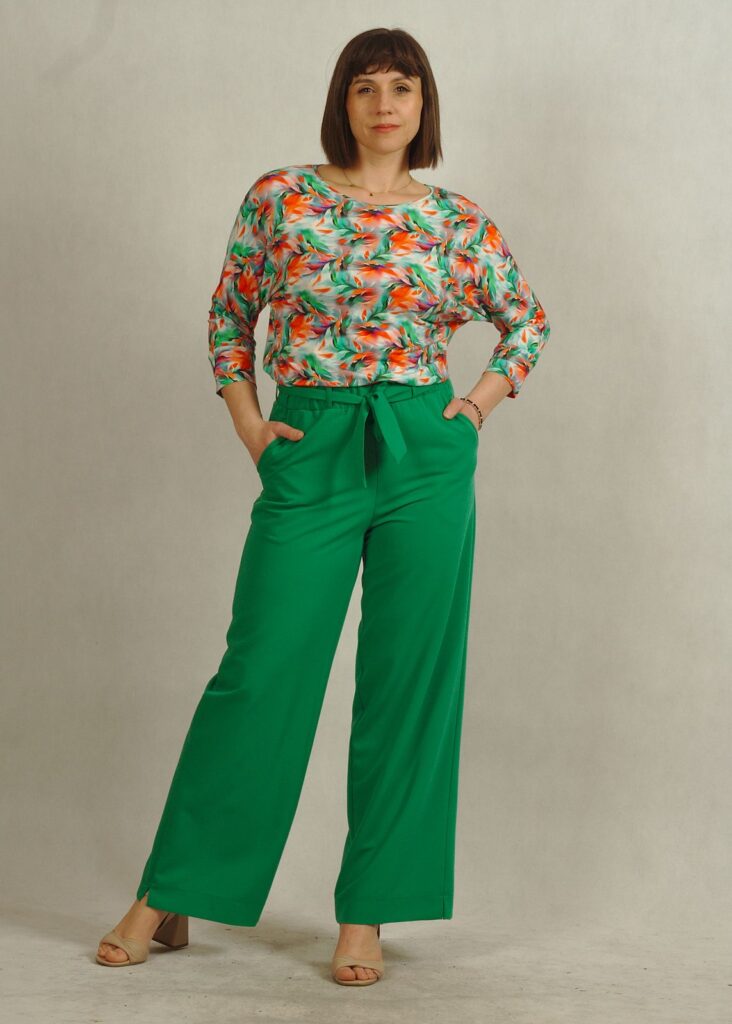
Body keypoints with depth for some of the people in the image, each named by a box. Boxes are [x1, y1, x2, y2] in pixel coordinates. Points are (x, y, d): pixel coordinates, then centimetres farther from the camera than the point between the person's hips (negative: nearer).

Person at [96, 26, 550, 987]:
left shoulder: (458, 221, 7)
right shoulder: (280, 196, 4)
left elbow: (529, 320, 19)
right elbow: (229, 315, 12)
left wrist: (480, 399, 5)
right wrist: (249, 427, 2)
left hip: (427, 456, 1)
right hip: (310, 456, -1)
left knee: (408, 678, 3)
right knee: (260, 672, -2)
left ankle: (367, 913, 15)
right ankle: (168, 897, 12)